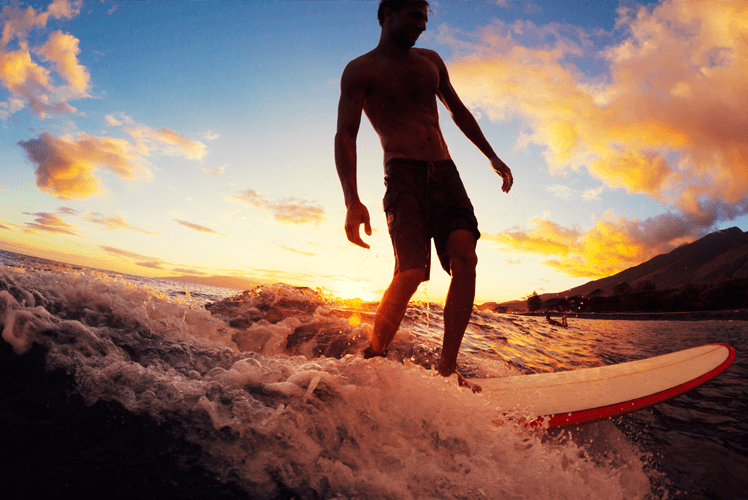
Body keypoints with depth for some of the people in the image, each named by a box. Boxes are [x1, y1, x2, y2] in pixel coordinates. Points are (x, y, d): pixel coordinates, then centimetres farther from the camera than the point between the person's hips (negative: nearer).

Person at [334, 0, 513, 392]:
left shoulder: (430, 61, 23)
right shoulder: (360, 70, 5)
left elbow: (459, 112, 31)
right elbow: (345, 135, -7)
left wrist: (492, 157, 26)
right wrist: (352, 200, -23)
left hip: (446, 174, 6)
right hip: (403, 175, -5)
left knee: (465, 259, -16)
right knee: (411, 271, -22)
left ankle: (447, 368, -9)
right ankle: (371, 360, -3)